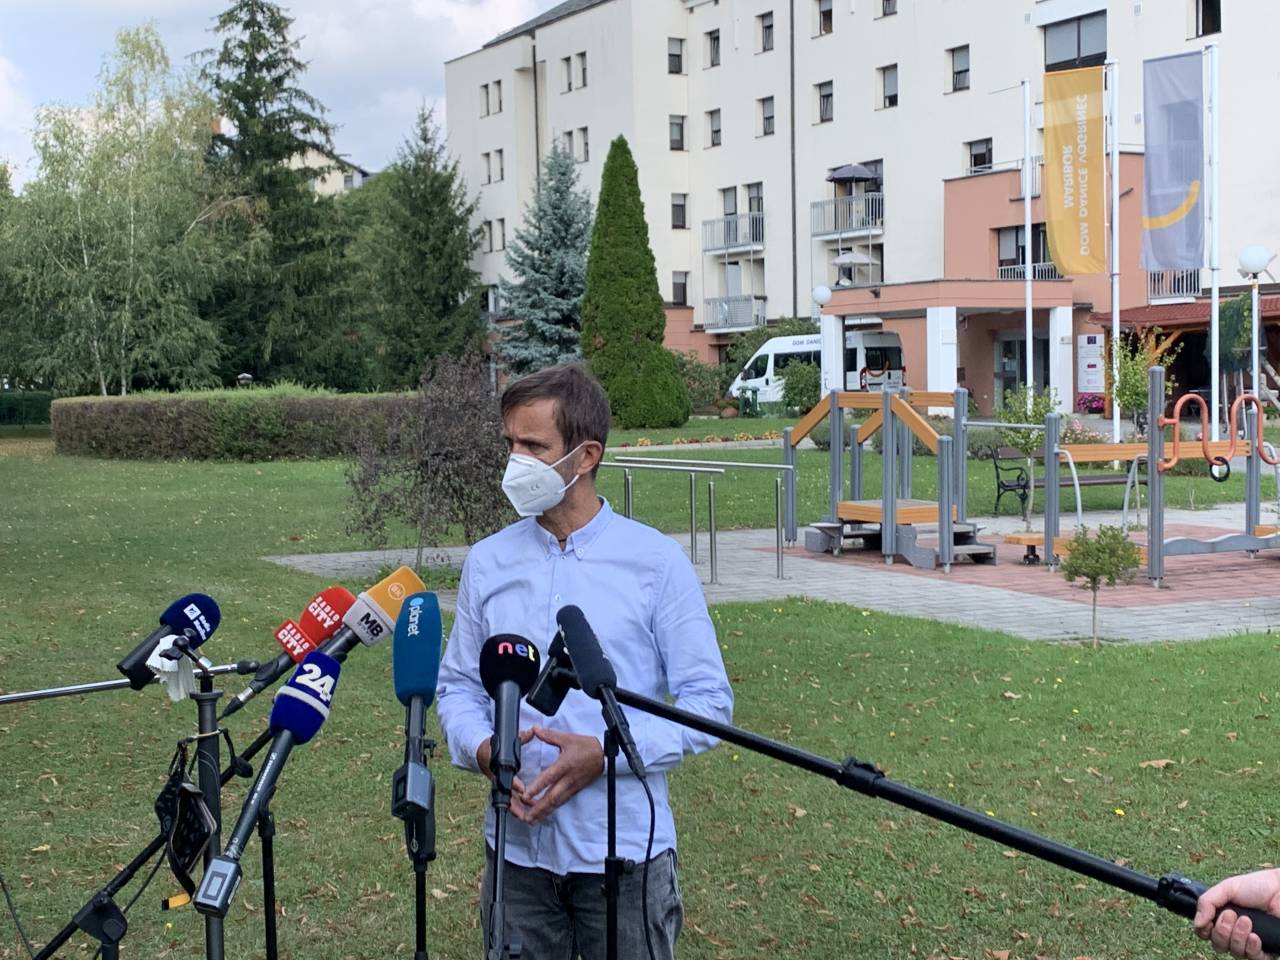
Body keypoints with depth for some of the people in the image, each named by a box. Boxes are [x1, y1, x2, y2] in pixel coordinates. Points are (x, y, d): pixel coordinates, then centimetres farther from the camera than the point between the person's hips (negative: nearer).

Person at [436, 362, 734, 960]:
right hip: (516, 844, 3)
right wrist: (481, 748, -11)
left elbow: (709, 701, -6)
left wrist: (604, 754, -19)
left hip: (625, 851, -3)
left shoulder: (656, 562, -6)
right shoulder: (487, 563, 5)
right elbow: (456, 685, 11)